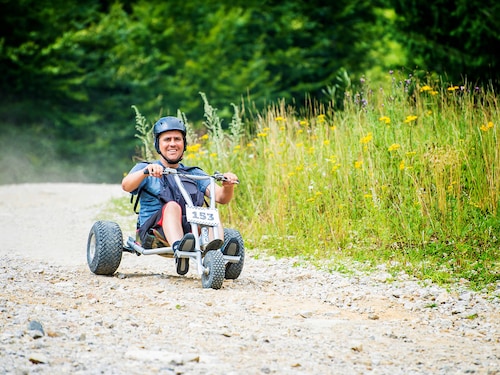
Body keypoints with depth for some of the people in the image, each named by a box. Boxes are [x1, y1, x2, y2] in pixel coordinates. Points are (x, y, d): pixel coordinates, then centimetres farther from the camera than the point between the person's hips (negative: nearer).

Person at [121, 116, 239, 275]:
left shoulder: (195, 174, 25)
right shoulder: (144, 169, 16)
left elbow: (221, 197, 10)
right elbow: (126, 186, -7)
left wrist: (228, 185, -13)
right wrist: (146, 171, -26)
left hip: (192, 230, 3)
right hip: (155, 231, -3)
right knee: (172, 206, -33)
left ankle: (214, 249, -54)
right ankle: (178, 249, -61)